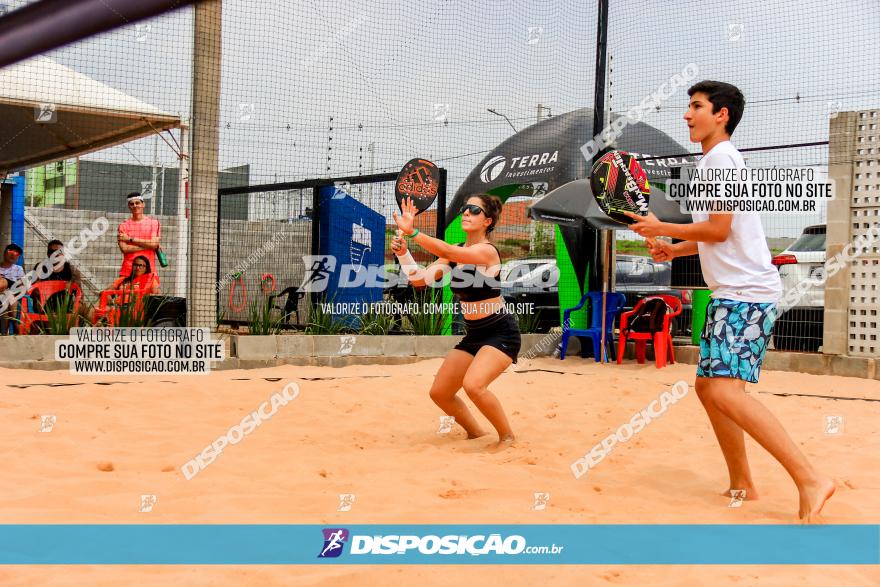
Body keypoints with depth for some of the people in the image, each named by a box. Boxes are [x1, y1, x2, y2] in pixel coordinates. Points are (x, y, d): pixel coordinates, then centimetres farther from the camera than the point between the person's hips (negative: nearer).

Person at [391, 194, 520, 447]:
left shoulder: (487, 251, -18)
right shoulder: (456, 252, 4)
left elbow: (447, 251, -35)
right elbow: (419, 279, -3)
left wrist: (411, 231, -43)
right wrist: (402, 253, -20)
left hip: (501, 332, -8)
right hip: (473, 334, 8)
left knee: (473, 385, -28)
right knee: (439, 393, 5)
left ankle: (507, 436, -5)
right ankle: (476, 433, 28)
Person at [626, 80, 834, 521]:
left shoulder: (720, 157, -9)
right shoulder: (713, 161, 22)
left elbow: (719, 229, -17)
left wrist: (660, 227, -6)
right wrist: (674, 249, 15)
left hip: (745, 294, -11)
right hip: (732, 293, 11)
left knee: (725, 390, -22)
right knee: (708, 386, 13)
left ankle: (810, 480, -22)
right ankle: (741, 486, 19)